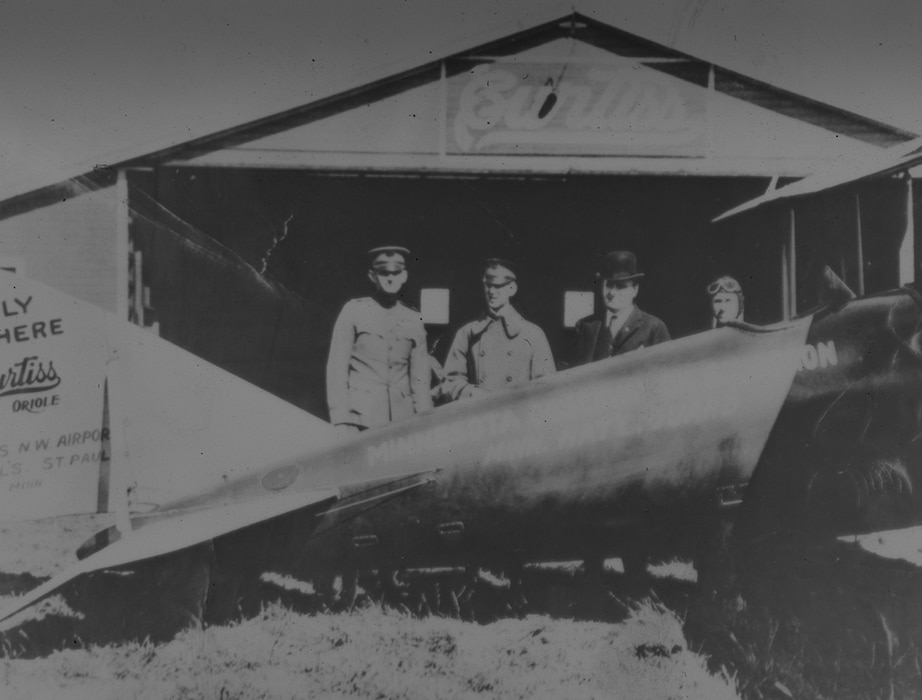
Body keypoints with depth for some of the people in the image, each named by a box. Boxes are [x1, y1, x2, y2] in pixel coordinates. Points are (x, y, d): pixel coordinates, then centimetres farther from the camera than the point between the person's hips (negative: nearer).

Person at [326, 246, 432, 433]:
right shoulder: (353, 311, 5)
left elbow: (420, 378, 11)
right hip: (361, 418, -2)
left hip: (402, 418, 2)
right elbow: (337, 367, 1)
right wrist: (341, 421, -7)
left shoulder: (414, 320, 11)